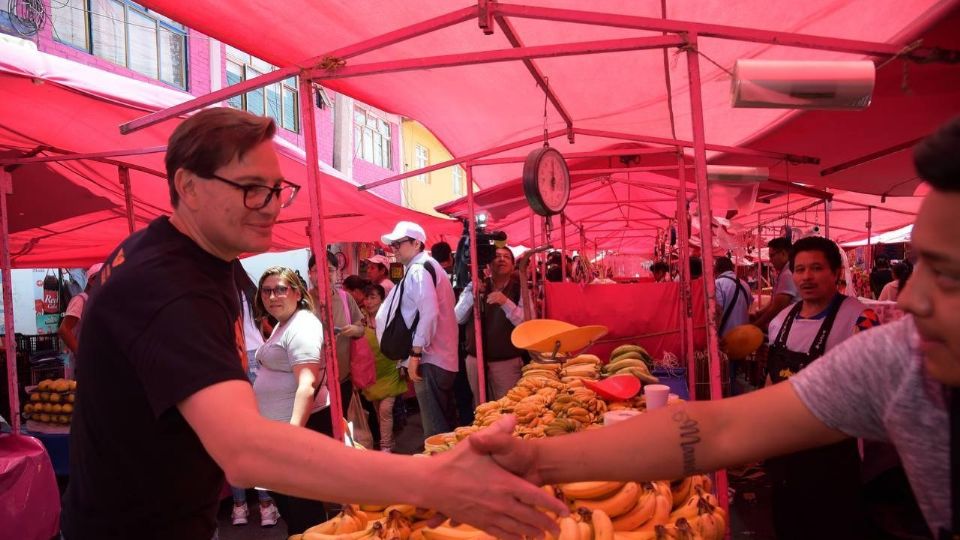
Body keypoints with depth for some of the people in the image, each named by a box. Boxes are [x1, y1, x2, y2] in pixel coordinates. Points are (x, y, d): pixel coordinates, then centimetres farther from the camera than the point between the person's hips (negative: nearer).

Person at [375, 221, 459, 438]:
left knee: (435, 427, -5)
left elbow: (429, 313, -23)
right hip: (441, 356, 10)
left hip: (428, 357, -10)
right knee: (445, 420, 15)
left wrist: (415, 353, -19)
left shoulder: (418, 270, -11)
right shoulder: (428, 266, 20)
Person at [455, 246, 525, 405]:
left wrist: (506, 302, -27)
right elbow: (458, 319, -2)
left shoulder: (519, 289, -3)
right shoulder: (475, 286, 6)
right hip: (475, 359, 3)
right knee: (480, 407, 13)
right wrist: (472, 294, -17)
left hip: (507, 361, -3)